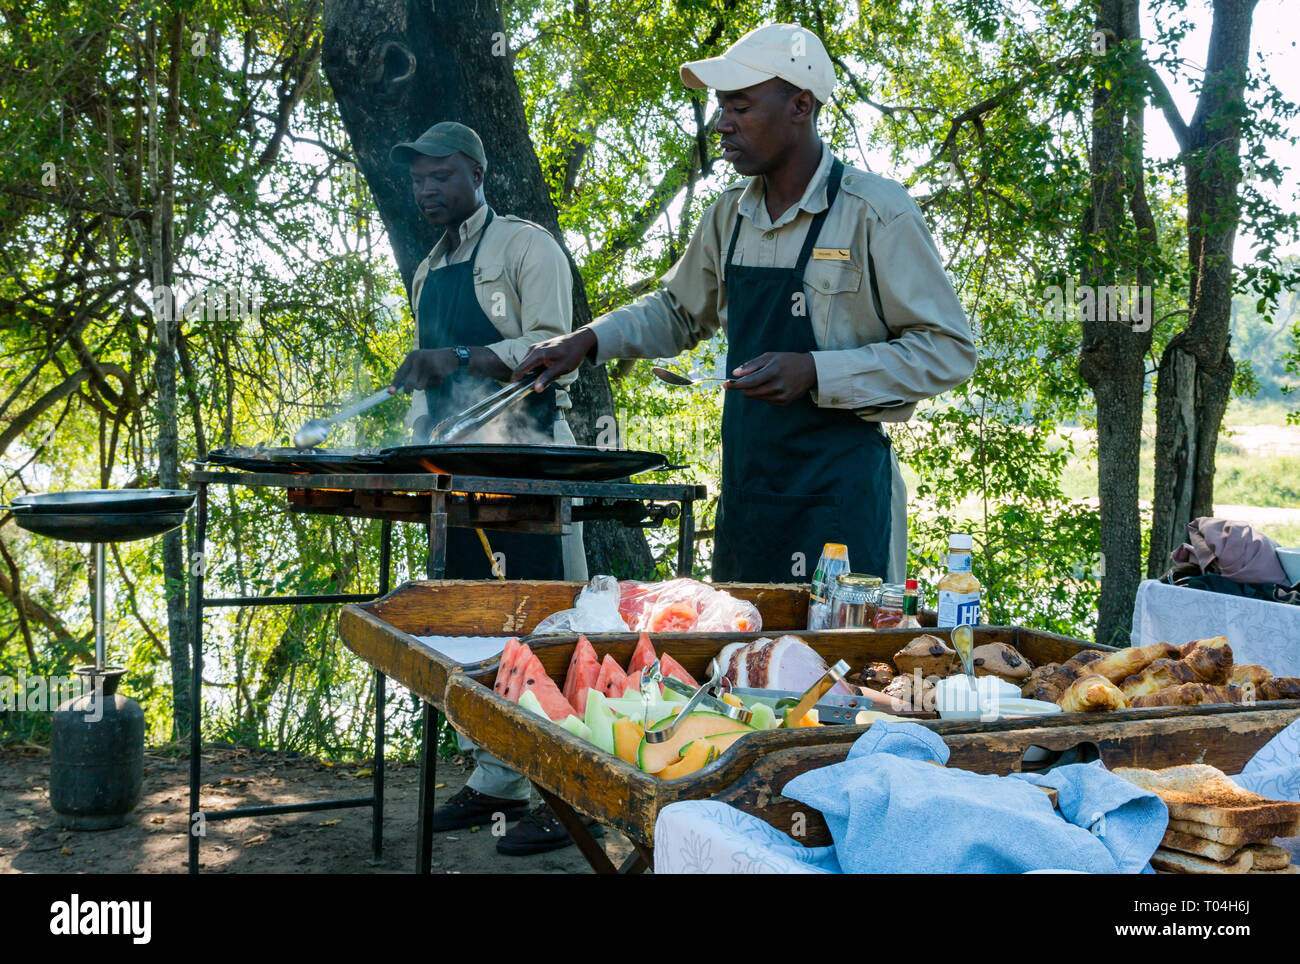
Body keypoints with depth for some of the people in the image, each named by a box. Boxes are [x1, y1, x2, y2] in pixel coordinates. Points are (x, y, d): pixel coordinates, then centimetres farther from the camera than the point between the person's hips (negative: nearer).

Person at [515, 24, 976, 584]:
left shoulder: (875, 212, -9)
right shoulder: (728, 218, 10)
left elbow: (948, 351, -10)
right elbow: (678, 313, 27)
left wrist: (815, 373, -19)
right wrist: (588, 341, 11)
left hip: (841, 494, -6)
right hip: (744, 491, 6)